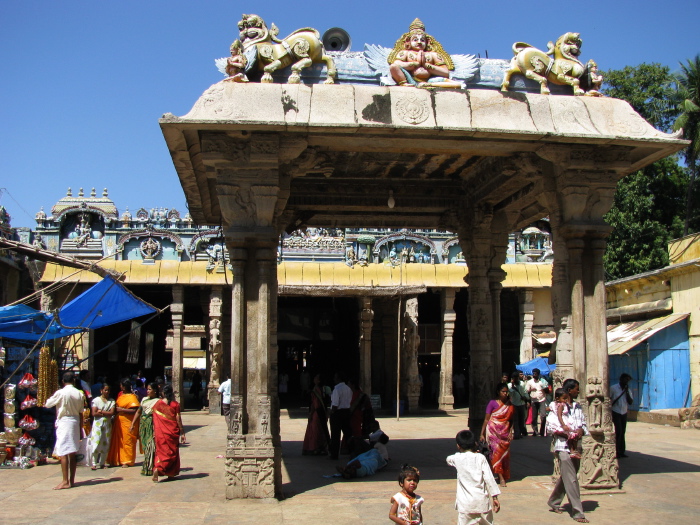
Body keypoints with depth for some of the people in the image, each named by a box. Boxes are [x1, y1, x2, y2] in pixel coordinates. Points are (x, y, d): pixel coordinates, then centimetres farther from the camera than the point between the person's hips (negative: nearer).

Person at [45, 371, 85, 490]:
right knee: (72, 453, 11)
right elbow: (81, 413, 9)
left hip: (63, 422, -5)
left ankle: (65, 481, -8)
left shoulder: (60, 393, -9)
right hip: (75, 422, 5)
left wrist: (45, 402, 29)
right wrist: (80, 429, 17)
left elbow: (47, 404, 5)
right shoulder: (80, 394, 4)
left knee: (63, 453, -5)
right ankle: (72, 480, 15)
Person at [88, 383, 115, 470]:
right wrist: (106, 414, -8)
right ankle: (93, 463, -6)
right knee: (95, 443, -10)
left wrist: (101, 411, -8)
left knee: (106, 444, 4)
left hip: (107, 424, 3)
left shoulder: (112, 401, 9)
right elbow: (94, 413, -8)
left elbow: (112, 413, -4)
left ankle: (102, 463, 13)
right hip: (97, 424, -3)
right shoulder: (96, 400, 2)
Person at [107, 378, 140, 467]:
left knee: (127, 441, -2)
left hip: (127, 422, -8)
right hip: (118, 422, 8)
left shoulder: (132, 397, -11)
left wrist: (122, 409, -19)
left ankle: (127, 461, 5)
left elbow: (134, 410, -20)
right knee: (118, 441, 10)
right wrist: (116, 409, 5)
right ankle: (118, 460, 19)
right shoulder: (121, 394, 13)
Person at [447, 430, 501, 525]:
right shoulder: (480, 458, -2)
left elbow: (448, 459, 25)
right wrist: (495, 497, -2)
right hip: (482, 502, 1)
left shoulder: (457, 458, 1)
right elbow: (489, 478, -6)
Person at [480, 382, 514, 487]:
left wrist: (511, 432, 4)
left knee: (505, 454, 4)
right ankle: (501, 477, -13)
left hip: (505, 433, 4)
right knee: (496, 452, -12)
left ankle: (505, 476, 16)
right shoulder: (492, 403, -3)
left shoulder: (510, 405, 9)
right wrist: (482, 433, -4)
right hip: (494, 431, -4)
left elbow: (511, 419, 16)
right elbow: (486, 419, -2)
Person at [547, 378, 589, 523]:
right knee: (571, 480, -7)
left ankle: (554, 502, 34)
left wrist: (582, 430, -7)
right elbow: (549, 425, -12)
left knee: (566, 478, 17)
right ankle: (577, 512, -3)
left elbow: (583, 423, 16)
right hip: (563, 447, -7)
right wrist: (566, 434, -21)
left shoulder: (578, 407, 12)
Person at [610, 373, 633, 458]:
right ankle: (616, 452, -7)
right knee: (618, 431, -13)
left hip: (624, 413, 5)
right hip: (616, 413, -5)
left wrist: (627, 392, -8)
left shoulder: (628, 390, 10)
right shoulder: (613, 388, -4)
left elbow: (631, 402, 0)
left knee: (622, 432, 6)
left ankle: (621, 452, 12)